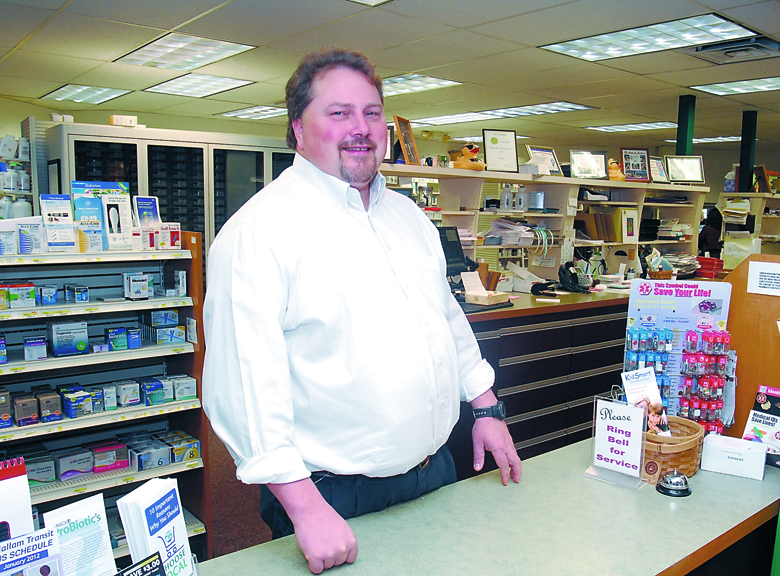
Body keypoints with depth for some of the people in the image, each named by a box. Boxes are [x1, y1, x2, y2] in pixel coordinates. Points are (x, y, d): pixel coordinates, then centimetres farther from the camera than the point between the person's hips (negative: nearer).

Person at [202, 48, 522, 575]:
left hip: (434, 471, 7)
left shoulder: (408, 215, 9)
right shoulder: (261, 229, -16)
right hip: (331, 496, -7)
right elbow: (245, 378, -23)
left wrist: (487, 407, 14)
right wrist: (305, 508, -26)